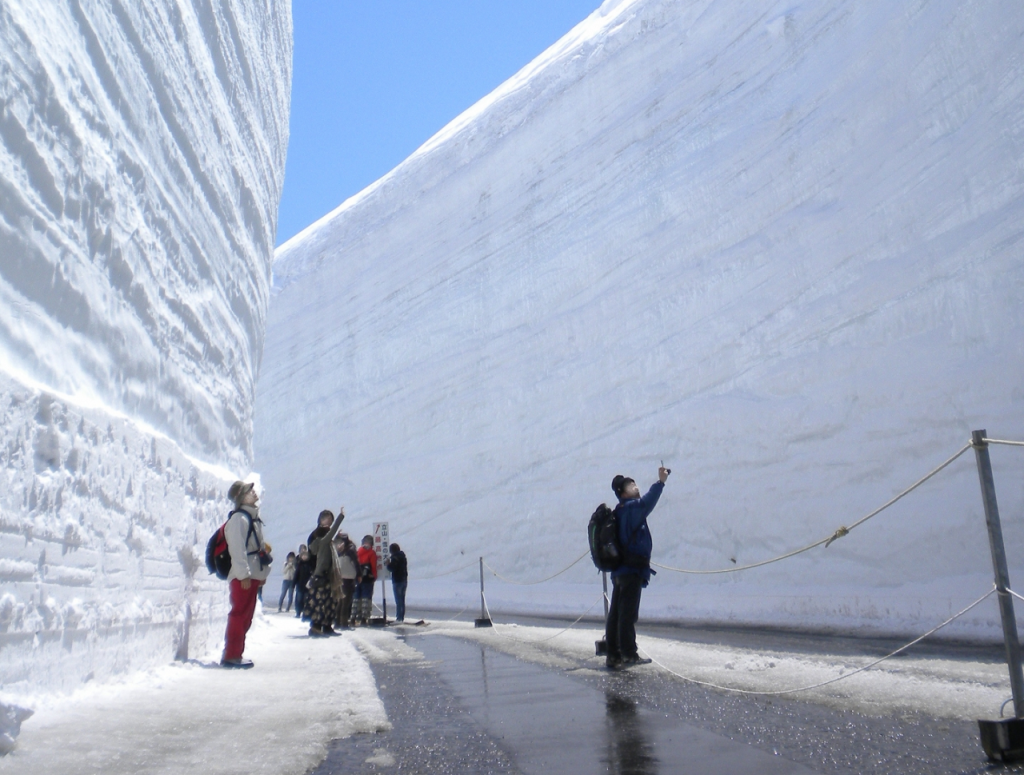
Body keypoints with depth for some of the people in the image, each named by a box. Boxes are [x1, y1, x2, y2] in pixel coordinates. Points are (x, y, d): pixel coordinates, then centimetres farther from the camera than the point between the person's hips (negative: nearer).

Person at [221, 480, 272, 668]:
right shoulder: (238, 518, -12)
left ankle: (236, 653, 18)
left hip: (254, 575, 9)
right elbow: (237, 549, -19)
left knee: (246, 616, 12)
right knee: (239, 614, -7)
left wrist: (263, 572, 15)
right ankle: (231, 655, -2)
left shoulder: (254, 518, 18)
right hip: (242, 577, -9)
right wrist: (244, 574, -22)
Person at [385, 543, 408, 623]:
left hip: (397, 581, -9)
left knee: (398, 601, -7)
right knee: (402, 600, 14)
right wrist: (389, 564, 17)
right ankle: (402, 617, 17)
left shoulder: (395, 557, -14)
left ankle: (399, 618, -8)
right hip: (404, 580, 9)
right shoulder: (403, 556, 13)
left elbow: (391, 568, -20)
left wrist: (387, 564, 0)